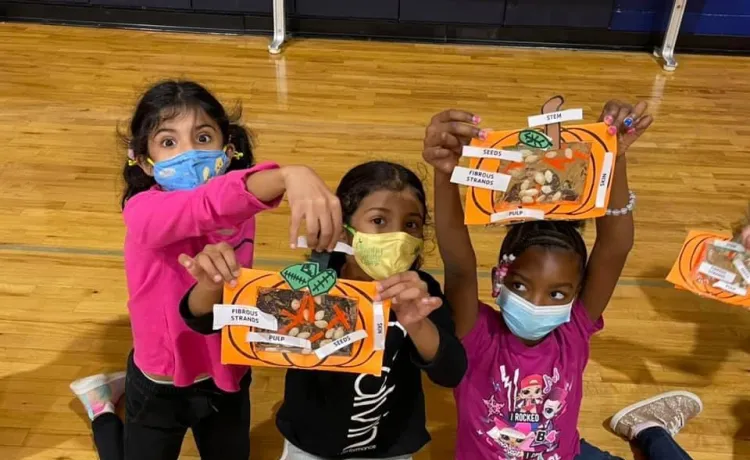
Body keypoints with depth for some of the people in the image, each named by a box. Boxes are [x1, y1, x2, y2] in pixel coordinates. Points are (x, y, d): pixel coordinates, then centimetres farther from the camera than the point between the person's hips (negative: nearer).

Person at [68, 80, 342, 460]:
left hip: (227, 375, 5)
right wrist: (288, 176, -66)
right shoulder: (144, 211, -30)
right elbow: (208, 206, -53)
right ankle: (102, 405, 42)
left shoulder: (240, 209, -11)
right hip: (162, 389, -4)